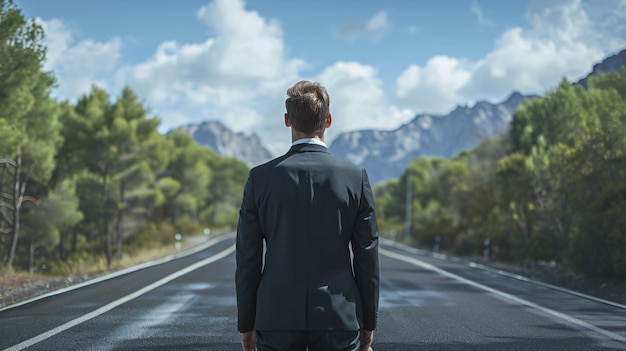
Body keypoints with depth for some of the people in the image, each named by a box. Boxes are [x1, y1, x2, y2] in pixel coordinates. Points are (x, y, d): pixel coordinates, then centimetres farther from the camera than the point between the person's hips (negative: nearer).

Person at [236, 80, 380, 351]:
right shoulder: (355, 177, -4)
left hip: (276, 317, 0)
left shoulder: (261, 177, -3)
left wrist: (246, 324, 8)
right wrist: (368, 322, 8)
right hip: (339, 318, 0)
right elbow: (367, 256, -1)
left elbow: (248, 258, 0)